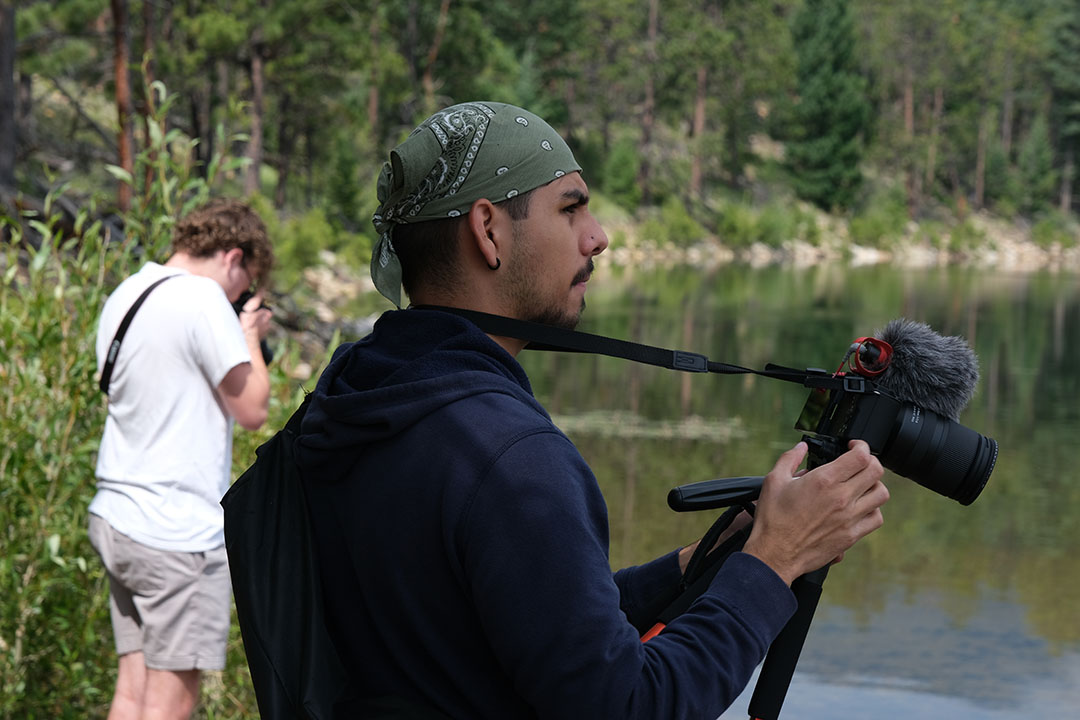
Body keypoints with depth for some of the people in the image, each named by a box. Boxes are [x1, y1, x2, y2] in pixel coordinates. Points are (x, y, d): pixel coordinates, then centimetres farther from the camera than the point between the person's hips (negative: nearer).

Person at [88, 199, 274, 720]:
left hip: (116, 516, 9)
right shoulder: (203, 300, -13)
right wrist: (250, 336, 5)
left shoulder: (124, 295, 14)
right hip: (179, 530, -9)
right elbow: (251, 409, -10)